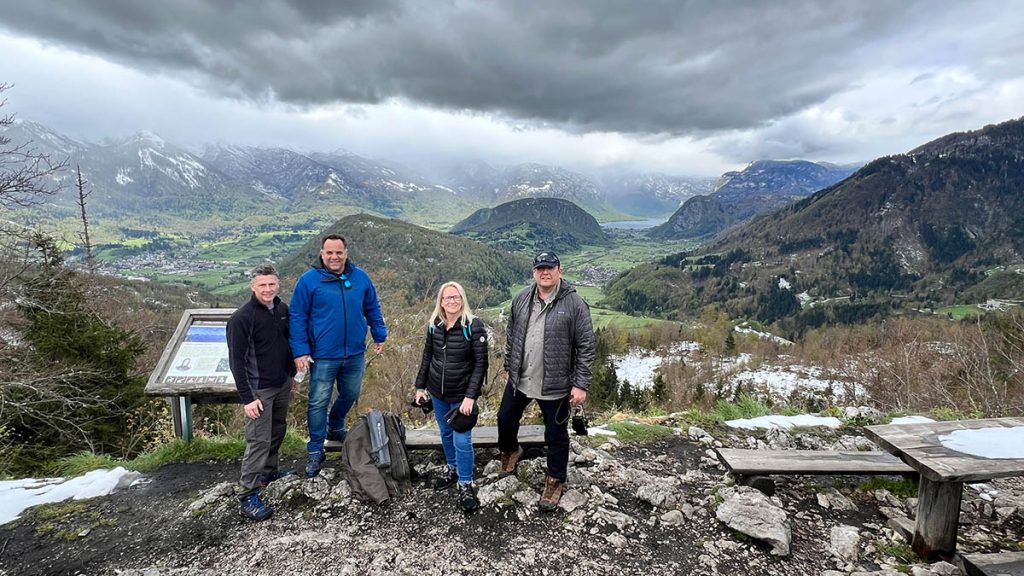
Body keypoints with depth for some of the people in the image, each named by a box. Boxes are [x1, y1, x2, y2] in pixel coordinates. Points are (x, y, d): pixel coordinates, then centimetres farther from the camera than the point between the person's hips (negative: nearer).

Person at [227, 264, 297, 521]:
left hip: (282, 385, 7)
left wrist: (292, 375, 19)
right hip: (259, 389, -7)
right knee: (259, 440, -5)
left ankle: (269, 471, 38)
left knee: (277, 432, 18)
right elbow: (236, 360, -17)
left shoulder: (283, 309, 3)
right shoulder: (241, 317, -17)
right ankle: (248, 497, 4)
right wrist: (246, 398, -19)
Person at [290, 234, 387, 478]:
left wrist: (379, 336, 12)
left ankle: (335, 428, 46)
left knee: (350, 396, 20)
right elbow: (298, 317, -7)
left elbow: (372, 309, 11)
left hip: (355, 354, 4)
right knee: (318, 403, 4)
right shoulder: (309, 280, -9)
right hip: (323, 356, -4)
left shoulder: (360, 277, 0)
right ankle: (315, 451, 21)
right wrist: (300, 351, -10)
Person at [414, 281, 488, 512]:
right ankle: (452, 468, 43)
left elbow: (480, 363, -16)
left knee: (462, 440, -2)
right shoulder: (434, 325, -1)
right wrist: (420, 386, 10)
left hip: (462, 395, -4)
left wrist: (470, 396, -21)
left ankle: (466, 485, 17)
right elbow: (427, 357, 10)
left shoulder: (473, 326, -15)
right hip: (437, 392, 5)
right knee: (445, 433, 19)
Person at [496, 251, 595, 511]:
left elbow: (586, 347, -13)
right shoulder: (521, 299, 0)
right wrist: (508, 367, 15)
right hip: (519, 380, 5)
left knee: (556, 436, 11)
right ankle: (510, 451, 53)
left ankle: (555, 482, 35)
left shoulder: (574, 303, -15)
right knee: (506, 418, 20)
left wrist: (581, 385, -14)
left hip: (555, 385, -4)